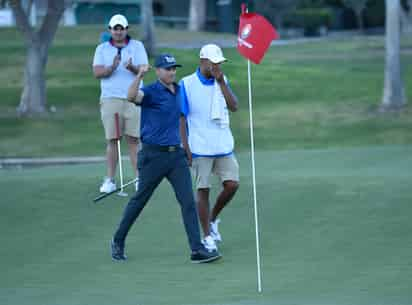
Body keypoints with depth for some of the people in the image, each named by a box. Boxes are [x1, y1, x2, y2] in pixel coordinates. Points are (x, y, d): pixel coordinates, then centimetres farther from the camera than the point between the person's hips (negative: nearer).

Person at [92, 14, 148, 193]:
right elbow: (97, 72, -2)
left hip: (133, 99, 0)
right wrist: (112, 68, -21)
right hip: (110, 99, 1)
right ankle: (110, 180, 2)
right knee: (112, 140, -1)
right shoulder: (102, 49, 9)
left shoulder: (137, 46, 8)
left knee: (134, 139, -3)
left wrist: (132, 68, -26)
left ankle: (140, 178, 0)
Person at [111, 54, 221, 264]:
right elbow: (132, 96, -34)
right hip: (153, 155, -5)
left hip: (176, 154, 5)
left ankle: (197, 249, -8)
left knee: (188, 201, -5)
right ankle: (118, 242, 25)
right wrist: (139, 76, -50)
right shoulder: (151, 92, -10)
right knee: (139, 200, 7)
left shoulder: (179, 91, 11)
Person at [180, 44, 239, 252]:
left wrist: (221, 82, -10)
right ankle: (207, 236, 9)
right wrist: (185, 148, -10)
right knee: (203, 191, 0)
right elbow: (181, 118, -5)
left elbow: (234, 107, -4)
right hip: (200, 148, -4)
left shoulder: (222, 80, 8)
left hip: (224, 146, 4)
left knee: (232, 184, -5)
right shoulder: (186, 84, -6)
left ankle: (213, 219, 19)